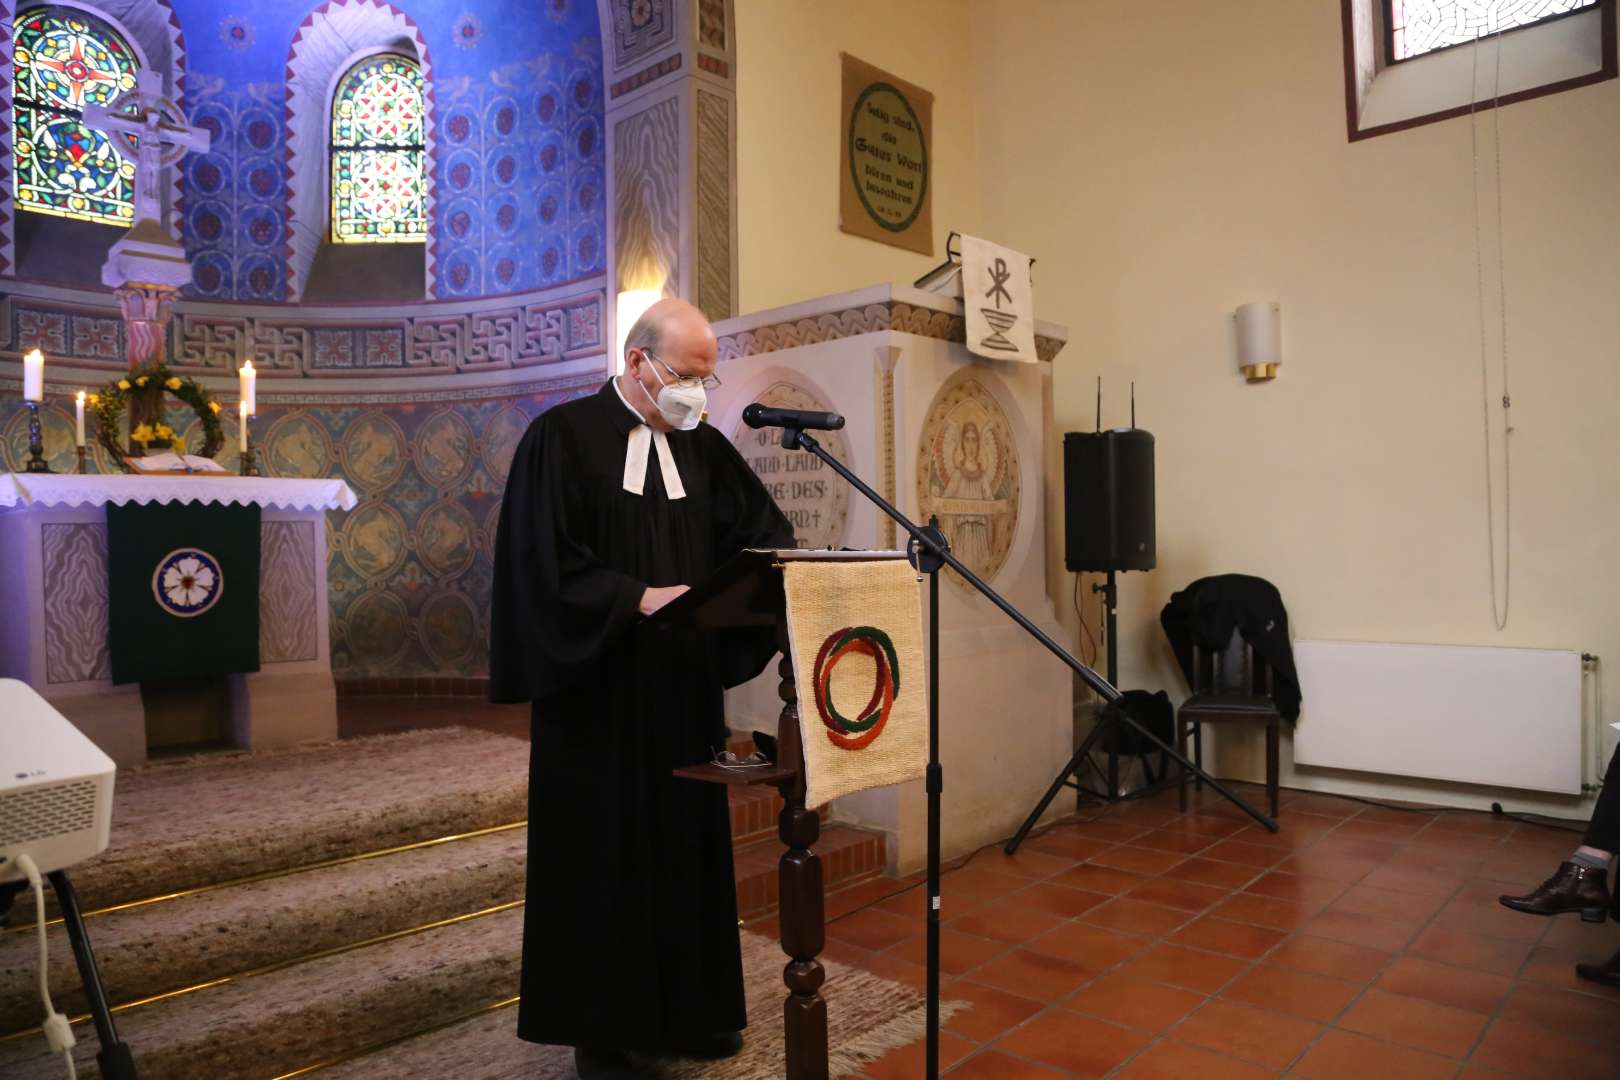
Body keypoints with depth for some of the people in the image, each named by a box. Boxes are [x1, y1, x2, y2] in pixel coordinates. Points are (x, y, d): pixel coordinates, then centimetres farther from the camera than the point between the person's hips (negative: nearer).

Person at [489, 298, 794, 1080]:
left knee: (686, 846, 12)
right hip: (598, 690, -5)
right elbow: (546, 564, -14)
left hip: (685, 688, 5)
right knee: (605, 857, 5)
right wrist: (640, 598, -23)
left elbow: (767, 534, 8)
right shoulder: (562, 437, -7)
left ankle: (687, 1008, 28)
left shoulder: (703, 446, 9)